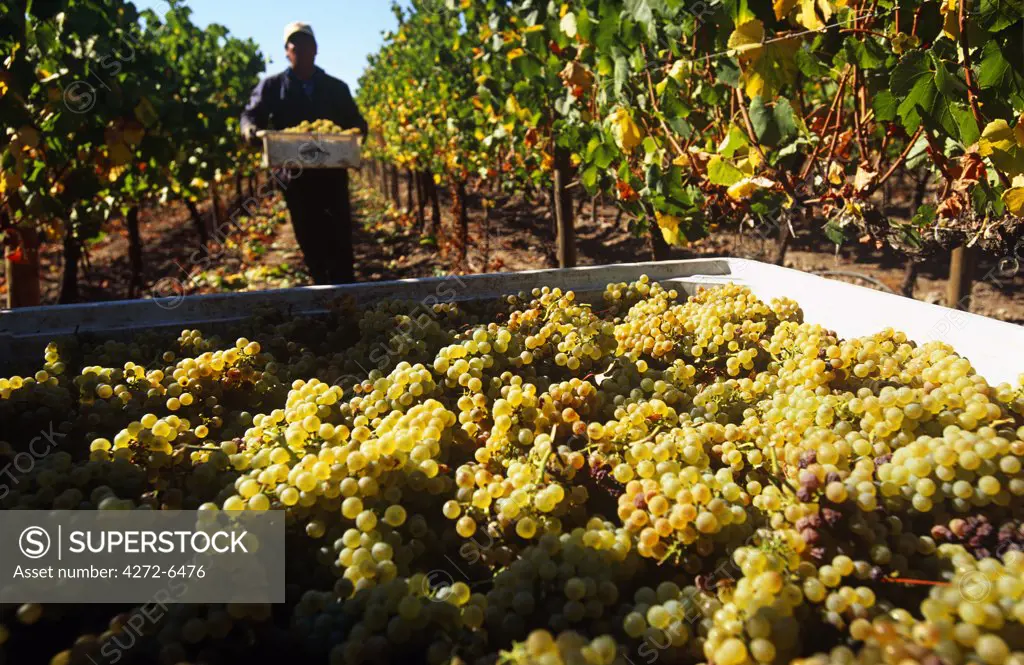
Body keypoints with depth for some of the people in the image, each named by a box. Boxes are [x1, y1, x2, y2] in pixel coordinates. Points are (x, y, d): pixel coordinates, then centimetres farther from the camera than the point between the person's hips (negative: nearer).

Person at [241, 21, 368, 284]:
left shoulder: (336, 88, 13)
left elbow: (356, 123, 13)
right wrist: (250, 129, -21)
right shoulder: (271, 86, 9)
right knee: (309, 239, 4)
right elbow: (251, 115, 3)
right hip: (295, 175, 0)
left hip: (332, 173, 0)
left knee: (341, 237, -3)